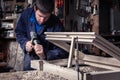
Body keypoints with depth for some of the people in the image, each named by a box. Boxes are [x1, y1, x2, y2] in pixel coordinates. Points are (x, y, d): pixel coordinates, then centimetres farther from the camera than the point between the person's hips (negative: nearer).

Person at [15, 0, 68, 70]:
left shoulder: (57, 25, -26)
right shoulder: (26, 14, -17)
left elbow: (62, 51, -25)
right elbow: (19, 32, 1)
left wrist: (45, 55, -41)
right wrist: (25, 43, -19)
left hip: (48, 60, -2)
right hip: (30, 58, 3)